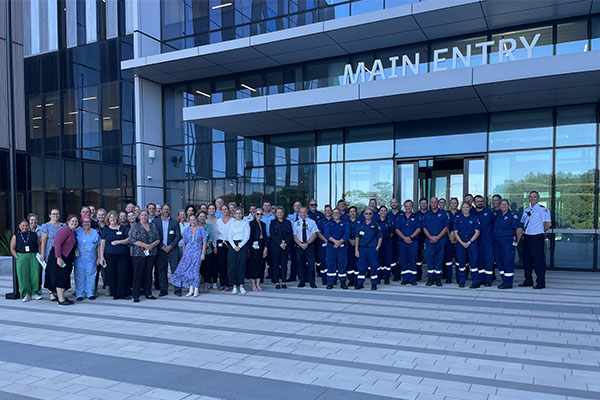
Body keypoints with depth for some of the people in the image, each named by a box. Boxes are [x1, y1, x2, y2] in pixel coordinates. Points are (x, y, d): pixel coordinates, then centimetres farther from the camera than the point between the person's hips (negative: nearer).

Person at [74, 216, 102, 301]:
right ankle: (80, 294, 9)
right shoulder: (77, 231, 3)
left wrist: (99, 258, 11)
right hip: (79, 259, -1)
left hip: (91, 259, 1)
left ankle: (90, 293, 12)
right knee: (80, 276, 0)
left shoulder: (95, 232, 9)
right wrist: (75, 251, -3)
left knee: (91, 275, 2)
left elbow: (98, 246, 13)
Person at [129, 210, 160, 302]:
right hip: (138, 254, -4)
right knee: (138, 274, -3)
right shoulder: (135, 227, 0)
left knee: (149, 273, 7)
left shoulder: (153, 226, 11)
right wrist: (145, 245, -17)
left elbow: (158, 239, 8)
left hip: (151, 253, 4)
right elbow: (132, 240, -10)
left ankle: (148, 293, 16)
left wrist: (152, 245, -11)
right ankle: (136, 295, 2)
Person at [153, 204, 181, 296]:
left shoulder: (175, 222, 8)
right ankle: (163, 290, 12)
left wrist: (170, 246, -9)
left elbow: (178, 236, 2)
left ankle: (177, 289, 2)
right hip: (160, 250, 1)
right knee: (161, 271, 3)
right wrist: (162, 246, -9)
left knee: (175, 270, -4)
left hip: (173, 250, -1)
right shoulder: (155, 222, 8)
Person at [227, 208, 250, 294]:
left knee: (242, 265, -2)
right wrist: (234, 246, -8)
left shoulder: (245, 223, 4)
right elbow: (229, 236, 5)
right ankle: (234, 286, 2)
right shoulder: (231, 224, 11)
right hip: (233, 245, 2)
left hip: (243, 245, -2)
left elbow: (247, 236, -3)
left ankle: (241, 286, 5)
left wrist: (240, 246, -10)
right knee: (232, 265, -4)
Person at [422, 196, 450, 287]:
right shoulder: (426, 216, 12)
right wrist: (431, 237, -11)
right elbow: (424, 228, 6)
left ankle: (438, 279, 9)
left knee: (439, 260, 2)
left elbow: (446, 228, -1)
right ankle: (430, 278, 2)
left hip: (440, 241, -1)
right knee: (429, 260, -4)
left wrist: (437, 237, -10)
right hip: (429, 241, 1)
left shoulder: (443, 214, 5)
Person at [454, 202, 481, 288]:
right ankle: (461, 281, 12)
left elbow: (477, 232, 0)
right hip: (460, 242, 1)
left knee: (474, 261, -7)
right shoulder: (457, 218, 7)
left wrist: (470, 242, -10)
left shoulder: (474, 218, 5)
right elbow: (456, 233, 3)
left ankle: (476, 281, -4)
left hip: (472, 241, -1)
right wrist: (462, 243, -8)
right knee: (461, 261, 3)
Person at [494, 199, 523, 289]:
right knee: (500, 262, 9)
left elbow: (519, 229, -9)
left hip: (508, 242, -7)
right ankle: (504, 281, 19)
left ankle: (508, 283, -2)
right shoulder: (498, 216, 14)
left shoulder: (512, 216, -5)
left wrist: (516, 242, -7)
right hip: (497, 242, 7)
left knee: (508, 262, -6)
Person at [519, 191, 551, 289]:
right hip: (527, 237, 7)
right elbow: (523, 222, 23)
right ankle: (528, 280, 22)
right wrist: (524, 231, 8)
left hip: (537, 238, -7)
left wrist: (540, 231, 0)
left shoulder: (542, 209, -7)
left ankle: (541, 282, 1)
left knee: (538, 260, -5)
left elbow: (548, 224, -10)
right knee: (526, 259, 12)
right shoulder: (526, 209, 14)